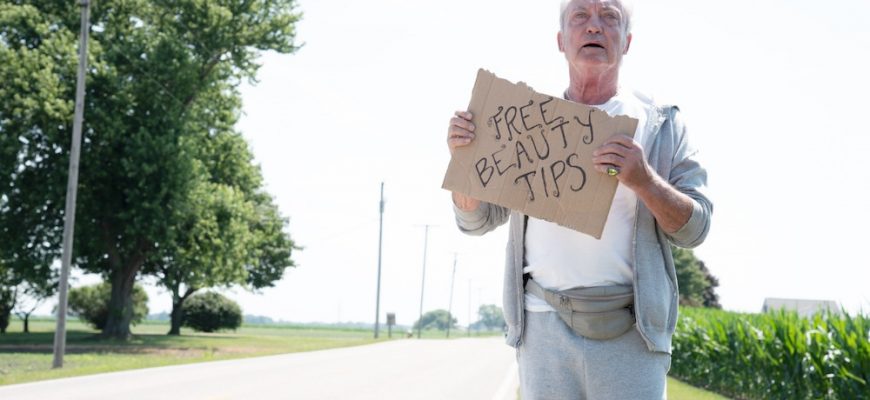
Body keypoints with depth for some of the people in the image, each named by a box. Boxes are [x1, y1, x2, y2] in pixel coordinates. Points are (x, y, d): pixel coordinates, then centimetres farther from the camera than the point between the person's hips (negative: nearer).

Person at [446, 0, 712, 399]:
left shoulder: (661, 124, 7)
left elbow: (694, 227, 2)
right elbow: (476, 220, 14)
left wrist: (644, 181, -17)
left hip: (630, 333, -1)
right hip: (545, 326, 1)